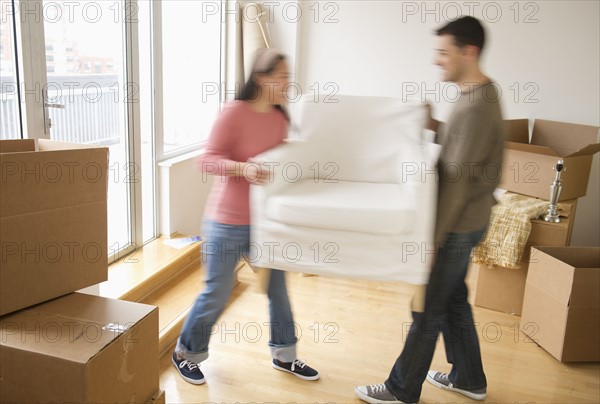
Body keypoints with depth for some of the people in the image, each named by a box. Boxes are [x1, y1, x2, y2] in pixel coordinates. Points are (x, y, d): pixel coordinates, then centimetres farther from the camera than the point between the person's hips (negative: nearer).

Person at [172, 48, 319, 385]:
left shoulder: (280, 117, 4)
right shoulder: (234, 112, -15)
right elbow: (208, 160, -19)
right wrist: (243, 168, -34)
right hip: (230, 222, -6)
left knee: (278, 288, 14)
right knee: (217, 294, 6)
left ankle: (284, 355, 34)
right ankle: (187, 353, 32)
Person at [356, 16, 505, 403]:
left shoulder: (477, 105, -23)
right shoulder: (481, 93, 8)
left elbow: (457, 179, -24)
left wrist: (434, 237, -21)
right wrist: (434, 125, 6)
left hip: (458, 226, -10)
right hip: (464, 222, 10)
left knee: (428, 309, 3)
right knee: (453, 300, 21)